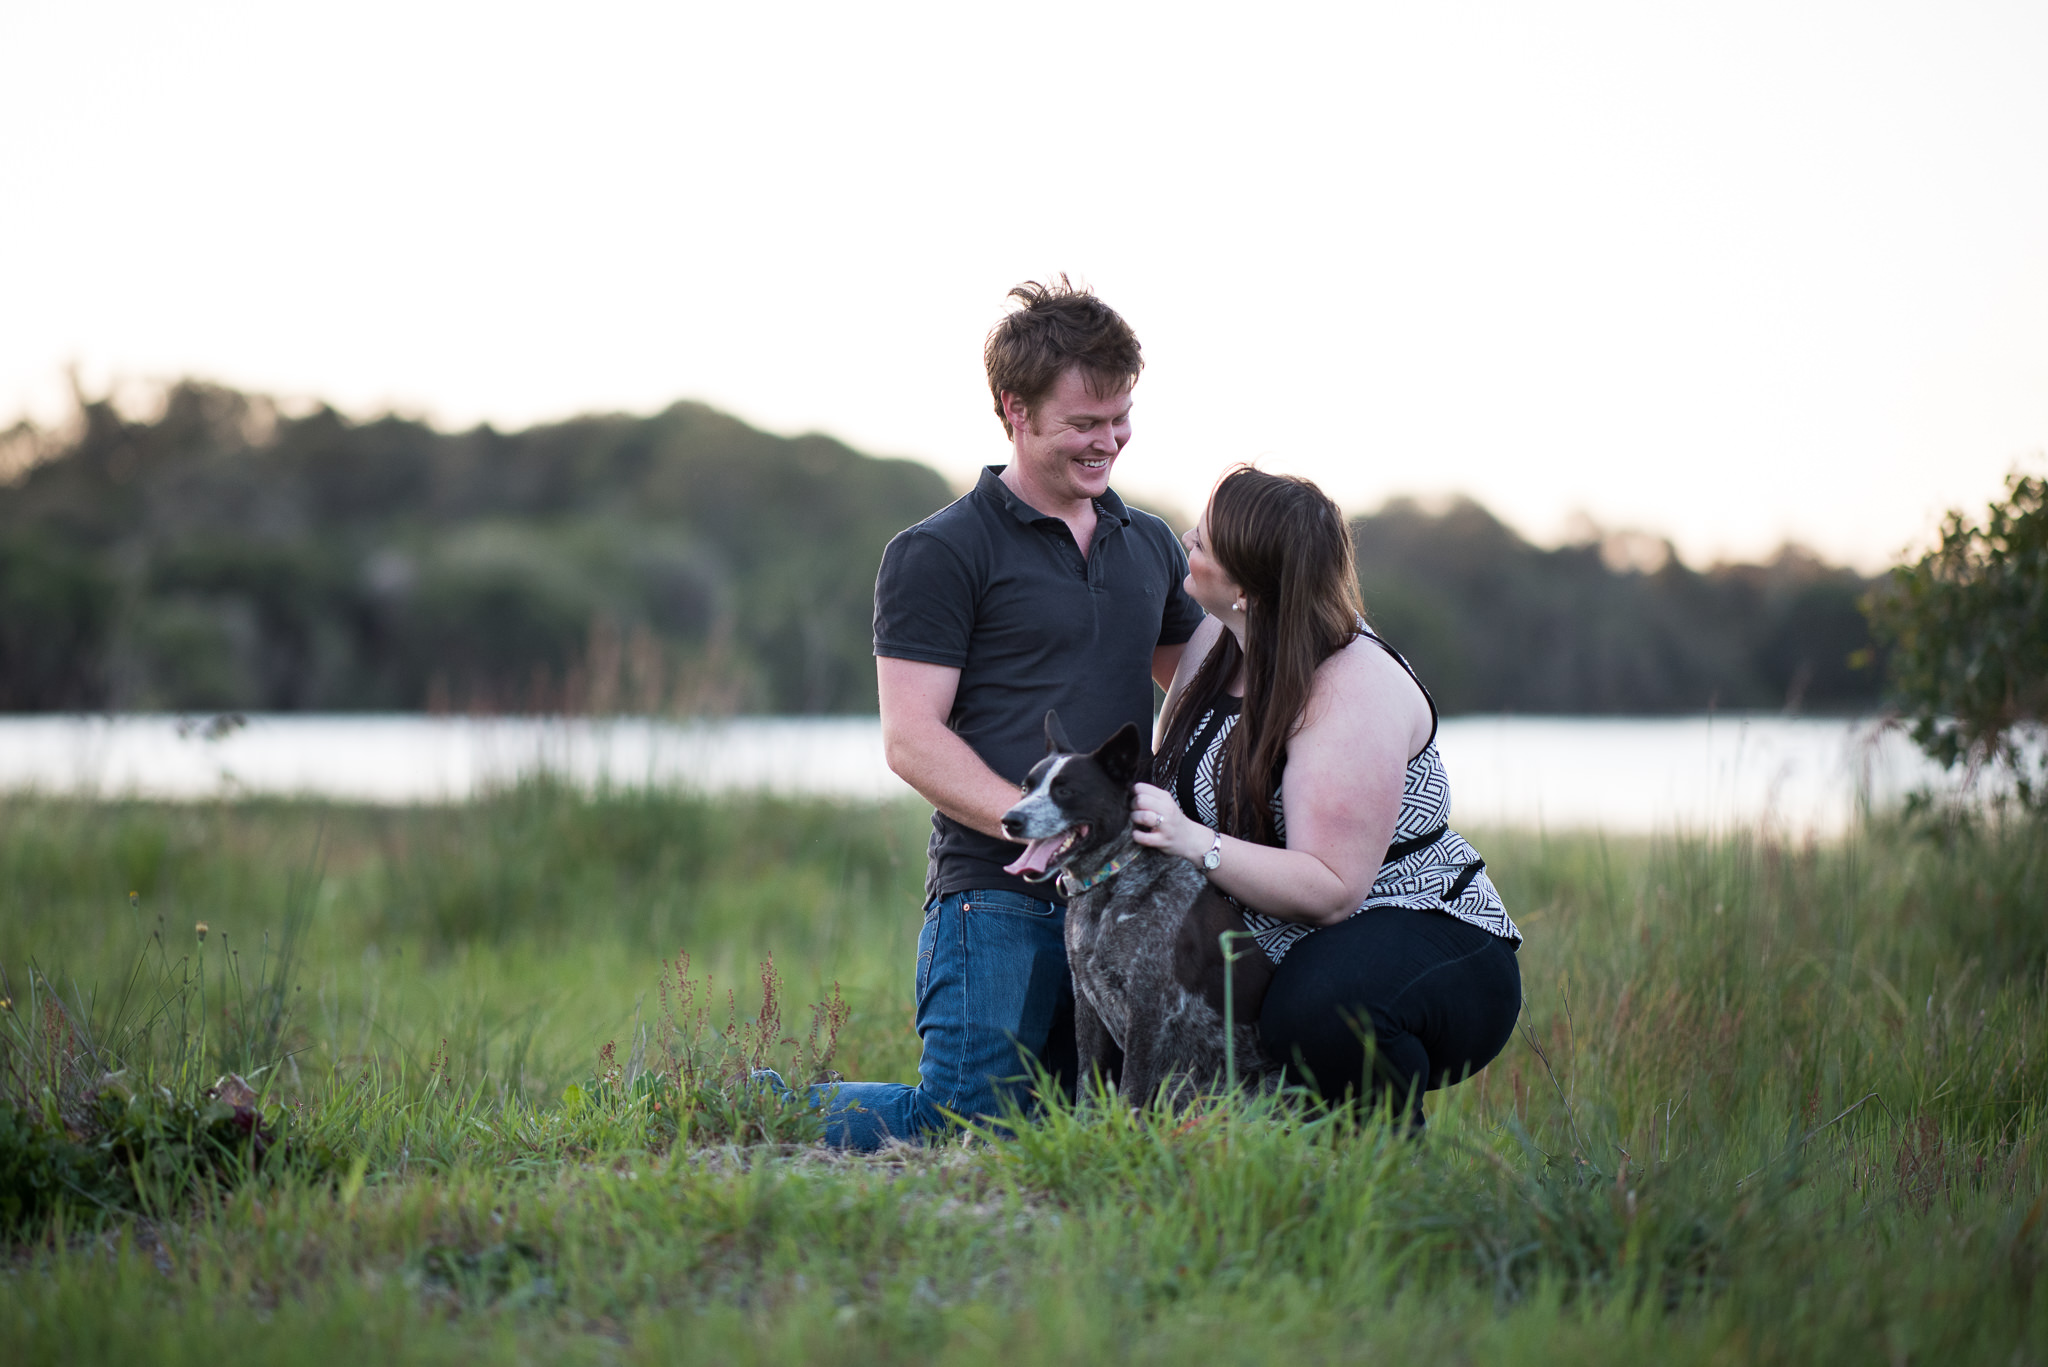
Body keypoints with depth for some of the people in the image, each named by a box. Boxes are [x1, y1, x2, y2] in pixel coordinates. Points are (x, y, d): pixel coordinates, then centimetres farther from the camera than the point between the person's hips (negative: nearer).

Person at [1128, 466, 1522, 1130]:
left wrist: (1196, 843, -35)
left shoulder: (1354, 691, -21)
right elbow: (1170, 779, 13)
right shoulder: (1216, 643, 3)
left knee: (1317, 1012, -39)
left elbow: (1332, 890, -25)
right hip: (1284, 952, 9)